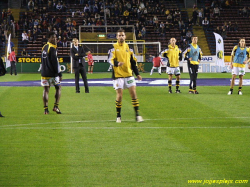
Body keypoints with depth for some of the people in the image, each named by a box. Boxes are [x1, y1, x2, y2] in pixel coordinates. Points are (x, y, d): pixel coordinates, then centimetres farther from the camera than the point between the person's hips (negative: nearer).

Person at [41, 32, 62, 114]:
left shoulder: (44, 47, 12)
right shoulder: (52, 48, -13)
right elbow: (55, 62, -16)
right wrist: (59, 74, -13)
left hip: (44, 73, 6)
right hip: (52, 73, -6)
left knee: (46, 90, 5)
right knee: (58, 88, 8)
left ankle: (45, 109, 1)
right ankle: (56, 106, -1)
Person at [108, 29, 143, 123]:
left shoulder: (128, 47, 12)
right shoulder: (113, 48, 0)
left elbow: (133, 61, 18)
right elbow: (110, 60, -13)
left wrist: (137, 74, 14)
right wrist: (117, 63, -34)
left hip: (129, 74, 3)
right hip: (118, 75, -3)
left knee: (133, 93, -4)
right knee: (119, 96, -4)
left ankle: (137, 115, 1)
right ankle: (118, 116, 9)